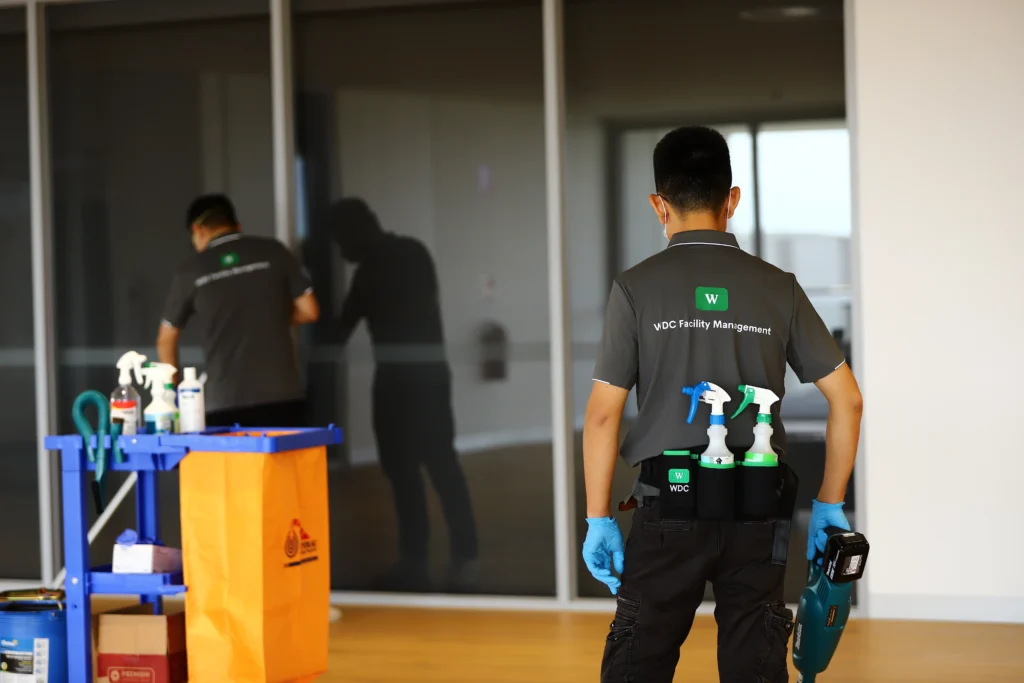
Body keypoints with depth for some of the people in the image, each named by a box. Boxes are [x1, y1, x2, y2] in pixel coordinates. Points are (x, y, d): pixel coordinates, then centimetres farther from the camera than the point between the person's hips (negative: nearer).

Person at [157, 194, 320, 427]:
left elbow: (166, 340, 12)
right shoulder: (273, 251, 3)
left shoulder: (191, 270, 4)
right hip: (282, 397, 1)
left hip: (225, 404, -1)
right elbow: (309, 311, 5)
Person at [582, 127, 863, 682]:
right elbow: (847, 398, 5)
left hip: (668, 510, -2)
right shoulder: (777, 288, 4)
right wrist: (830, 505, 12)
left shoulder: (636, 288, -2)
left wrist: (598, 518, 1)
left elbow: (603, 412, -5)